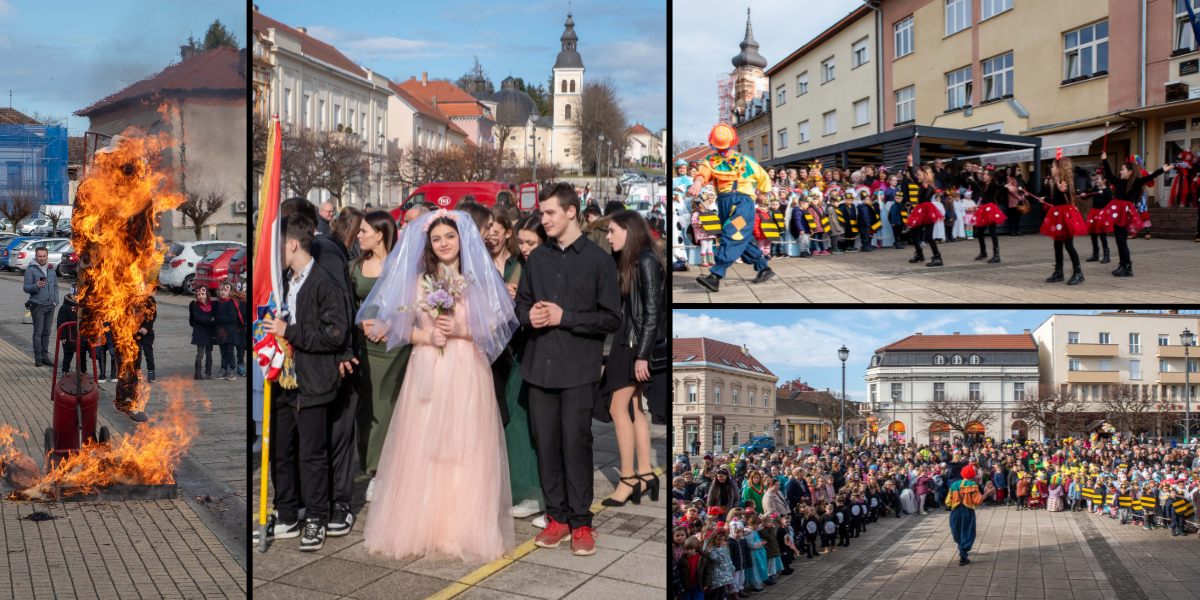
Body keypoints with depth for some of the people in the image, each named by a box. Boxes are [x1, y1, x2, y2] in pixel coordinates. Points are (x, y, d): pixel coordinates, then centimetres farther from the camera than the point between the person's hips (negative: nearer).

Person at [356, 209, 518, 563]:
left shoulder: (479, 280, 5)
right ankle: (421, 528, 11)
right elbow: (400, 328, 7)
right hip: (426, 372, 1)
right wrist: (427, 336, -10)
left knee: (465, 451, -2)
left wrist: (460, 330, -12)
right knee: (421, 450, 0)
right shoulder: (419, 281, 8)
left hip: (467, 374, -1)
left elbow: (494, 328, 2)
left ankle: (464, 530, 8)